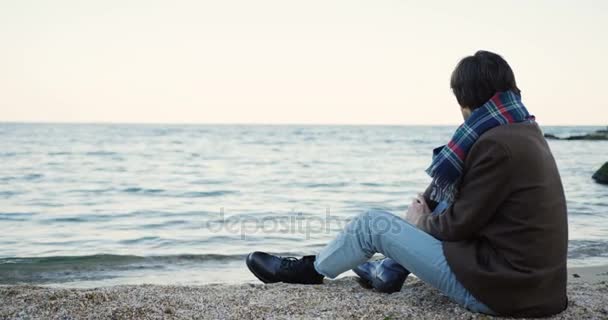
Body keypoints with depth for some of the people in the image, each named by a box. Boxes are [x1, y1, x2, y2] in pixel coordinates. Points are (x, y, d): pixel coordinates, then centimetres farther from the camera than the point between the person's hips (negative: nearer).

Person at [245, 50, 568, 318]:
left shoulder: (497, 143, -20)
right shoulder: (525, 131, 10)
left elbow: (460, 224, -15)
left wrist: (422, 222, 4)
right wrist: (429, 204, 9)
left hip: (499, 287, -9)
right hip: (531, 278, 9)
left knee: (373, 224, -1)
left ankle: (310, 270, 24)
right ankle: (389, 272, 34)